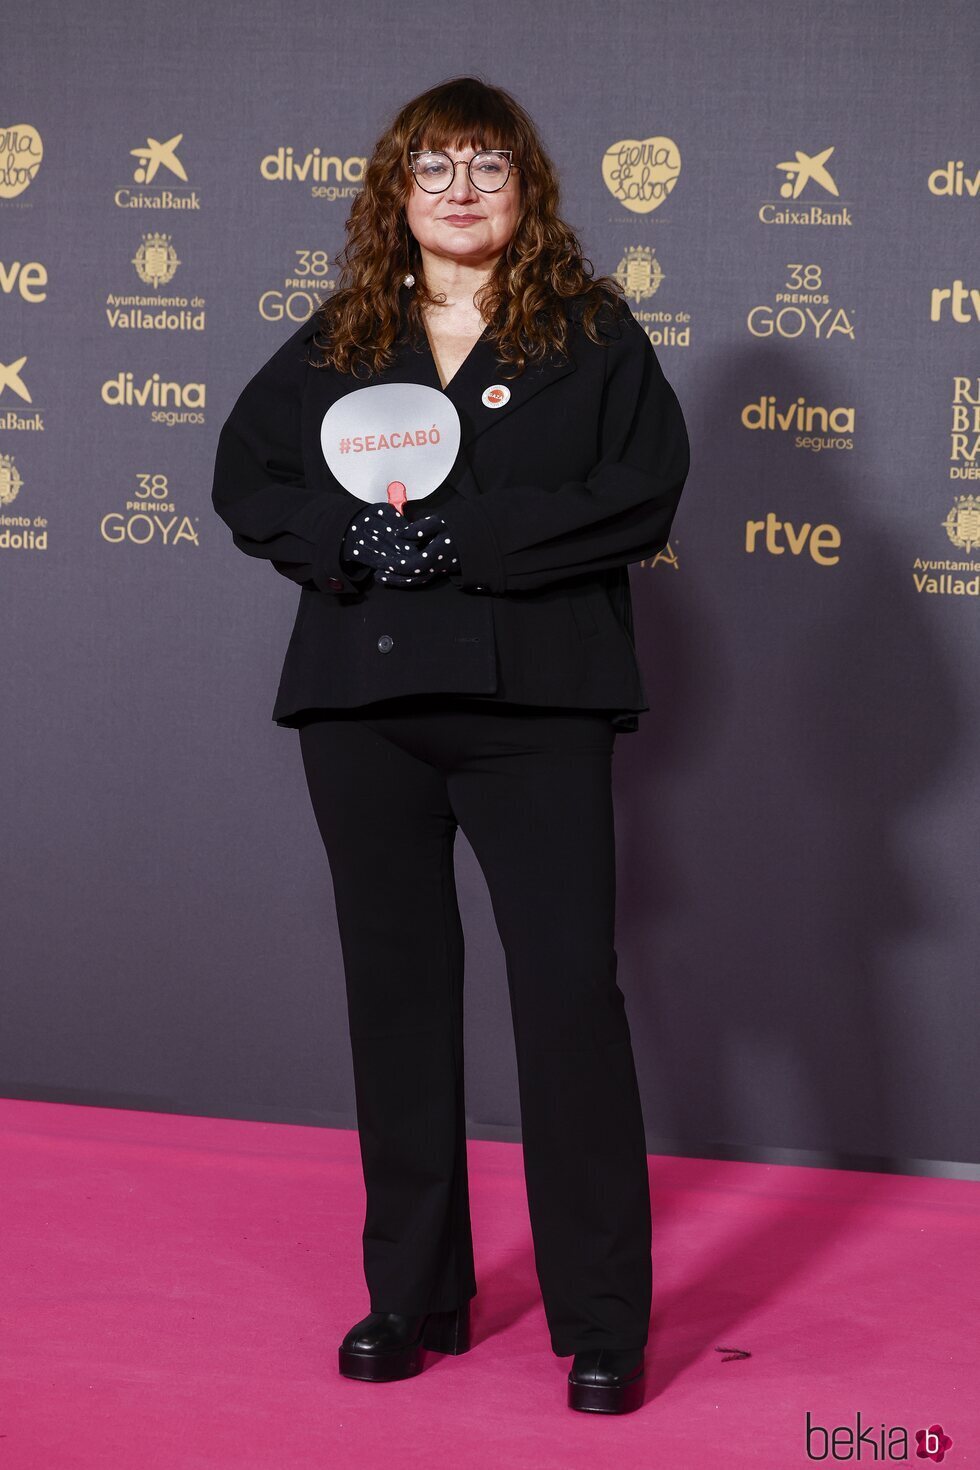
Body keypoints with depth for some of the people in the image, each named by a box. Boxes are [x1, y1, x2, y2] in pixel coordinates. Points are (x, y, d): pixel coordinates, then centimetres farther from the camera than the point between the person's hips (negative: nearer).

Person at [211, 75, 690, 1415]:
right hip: (364, 699, 4)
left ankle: (604, 1325, 4)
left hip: (534, 698, -3)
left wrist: (456, 534, -16)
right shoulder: (336, 342, 13)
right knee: (396, 990, 9)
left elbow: (643, 492, -9)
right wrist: (350, 539, -12)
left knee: (570, 991, -5)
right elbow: (245, 475, 7)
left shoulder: (592, 333, 3)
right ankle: (413, 1297, 21)